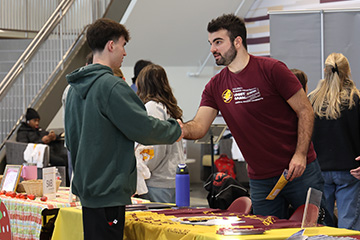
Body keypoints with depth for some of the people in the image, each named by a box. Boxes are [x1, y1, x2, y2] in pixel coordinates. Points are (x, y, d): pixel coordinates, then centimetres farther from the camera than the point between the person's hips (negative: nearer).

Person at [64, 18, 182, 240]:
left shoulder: (76, 88, 12)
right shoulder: (111, 86, -16)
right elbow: (143, 128, -15)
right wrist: (174, 130, 1)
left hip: (87, 186, 9)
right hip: (109, 189, -9)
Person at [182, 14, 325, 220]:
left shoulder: (271, 69, -8)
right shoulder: (216, 86, 6)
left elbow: (305, 111, -6)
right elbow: (199, 126, -2)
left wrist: (300, 155, -17)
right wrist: (178, 129, -25)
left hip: (299, 171, -4)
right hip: (260, 179, 4)